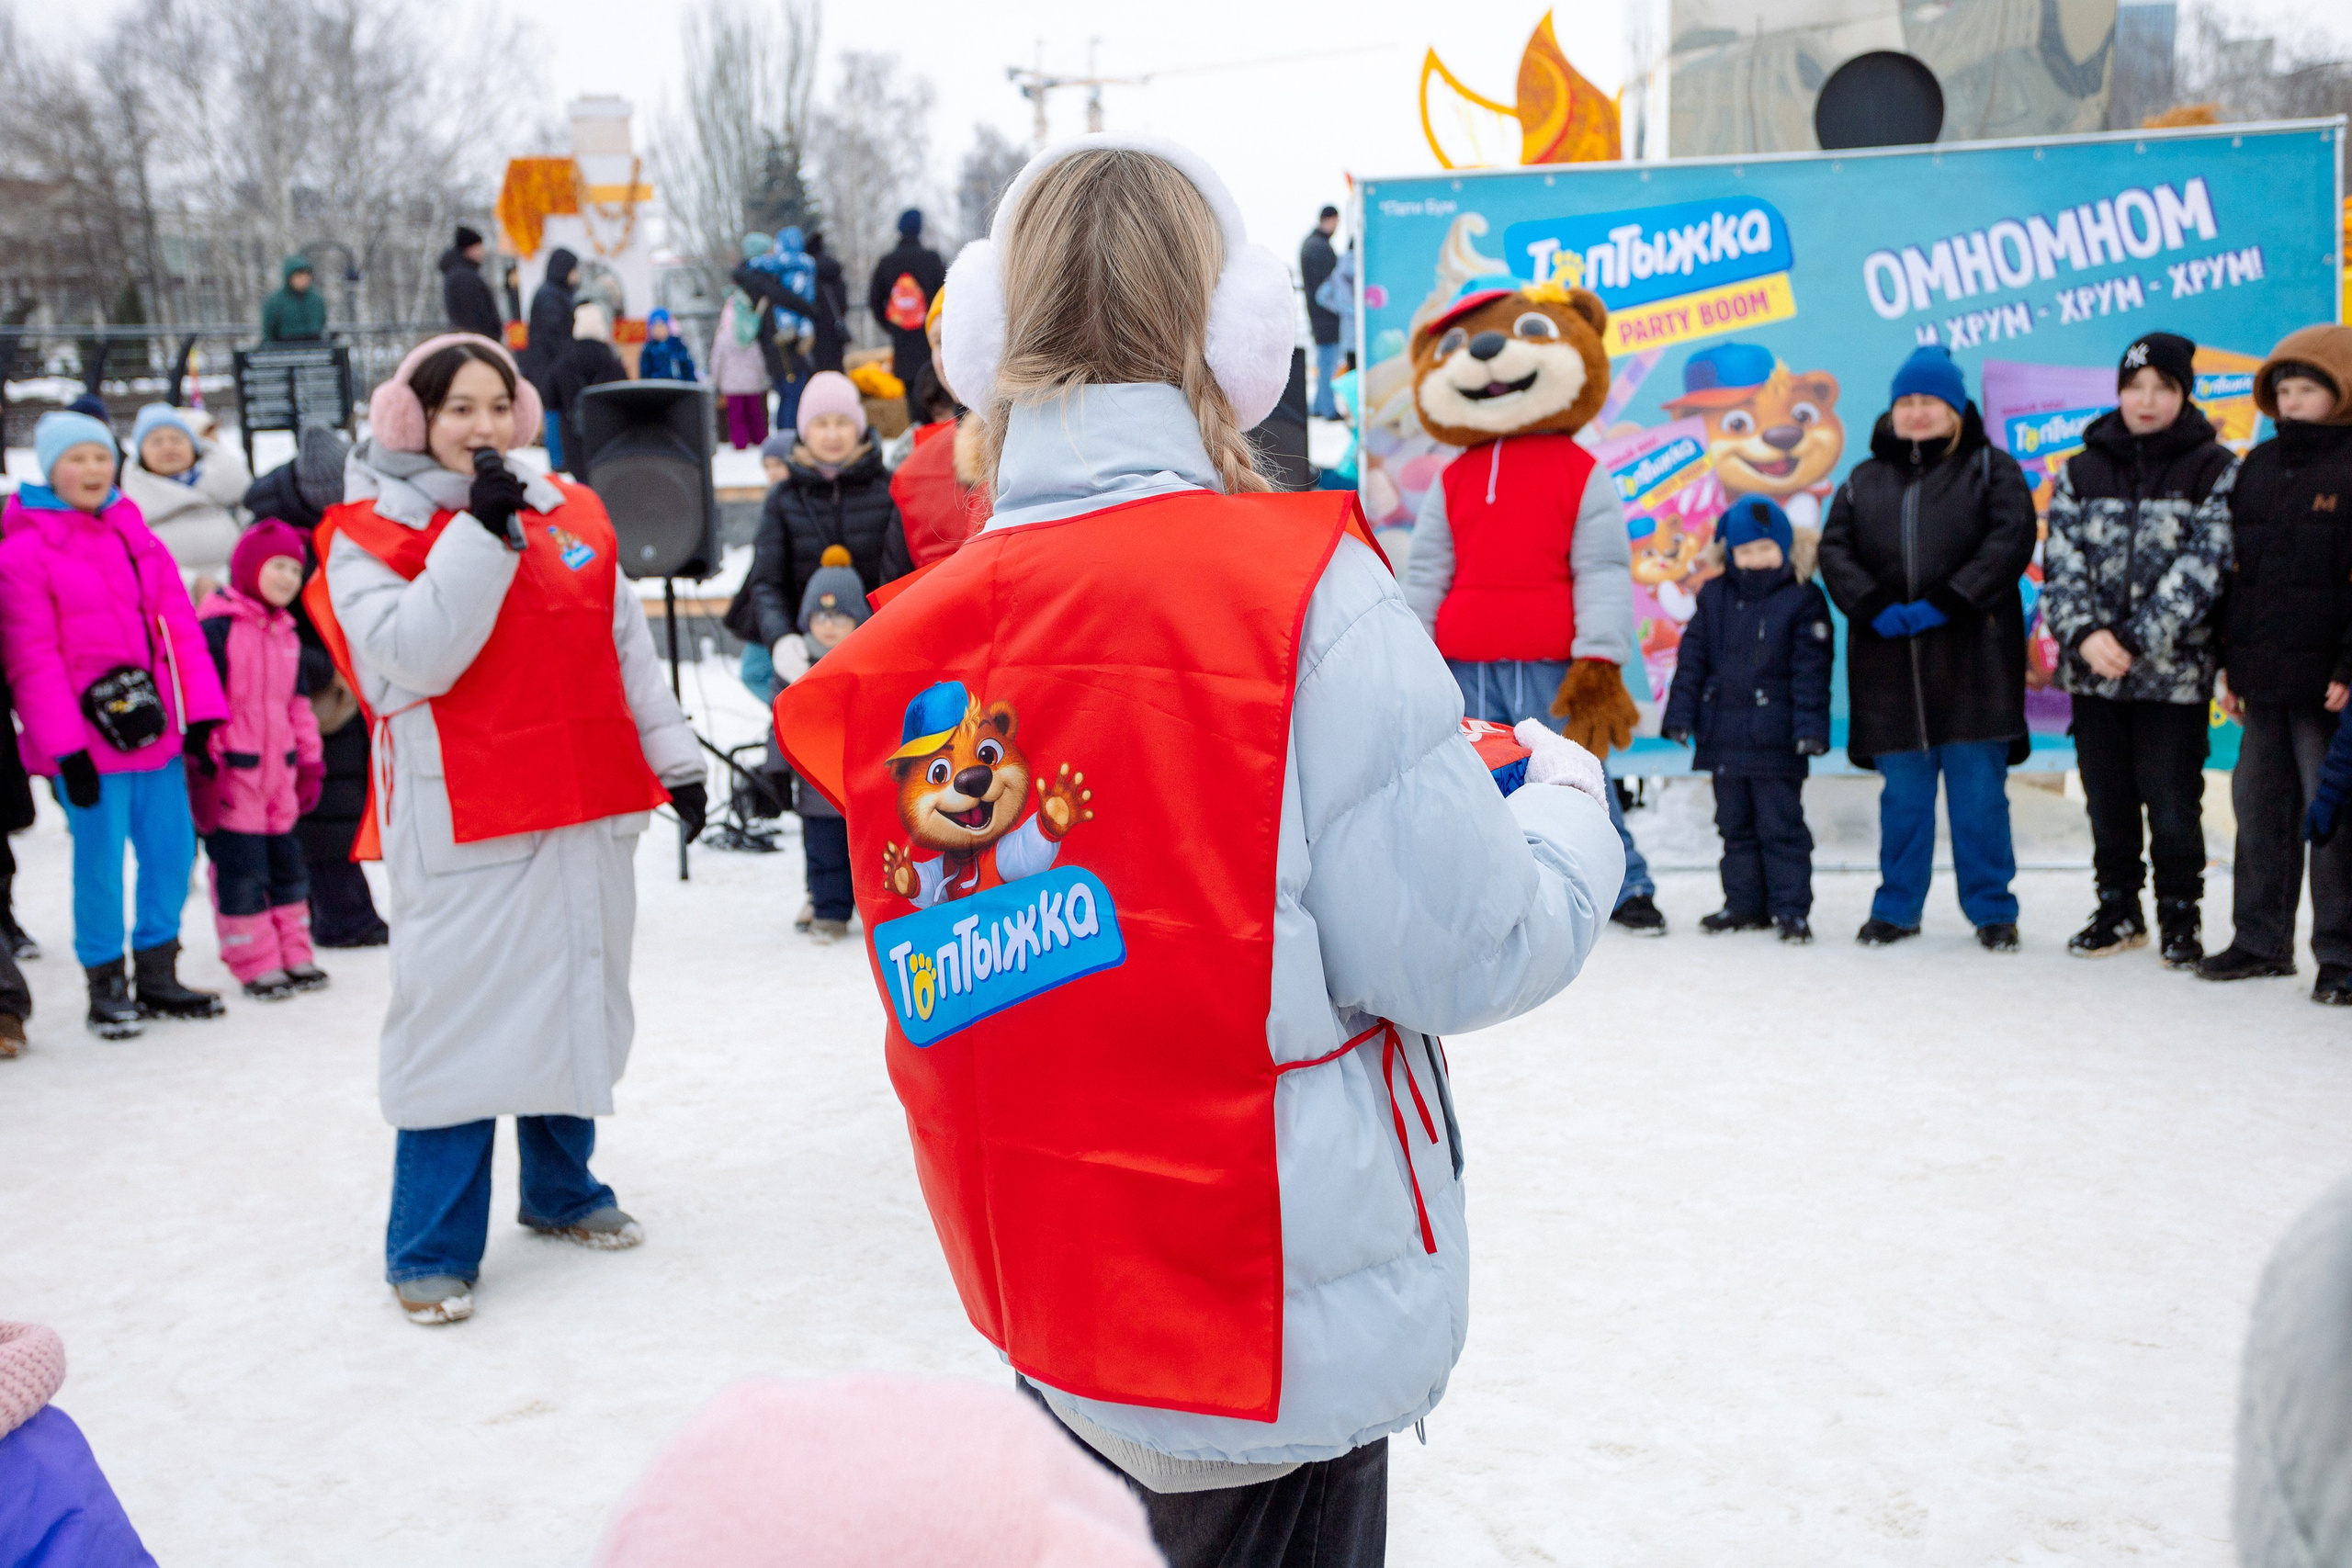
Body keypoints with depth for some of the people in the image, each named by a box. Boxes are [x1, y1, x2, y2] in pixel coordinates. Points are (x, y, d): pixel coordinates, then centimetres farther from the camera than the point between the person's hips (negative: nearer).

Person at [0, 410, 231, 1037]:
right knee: (100, 861, -1)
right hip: (88, 741, -6)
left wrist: (200, 709, 2)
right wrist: (65, 746, -15)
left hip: (155, 728, 6)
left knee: (173, 850, 9)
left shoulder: (135, 533, 12)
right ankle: (105, 987, 14)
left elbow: (178, 624, 10)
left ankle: (156, 973, 24)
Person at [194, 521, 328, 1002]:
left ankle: (293, 956, 22)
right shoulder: (217, 627, -11)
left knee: (286, 861, 13)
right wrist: (203, 770, -16)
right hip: (233, 771, -8)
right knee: (241, 870, -3)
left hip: (279, 770, 8)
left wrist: (309, 763, 19)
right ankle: (256, 966, 4)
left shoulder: (287, 633, 14)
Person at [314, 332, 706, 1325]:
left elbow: (628, 647, 16)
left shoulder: (571, 512, 12)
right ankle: (431, 1249, 7)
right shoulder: (368, 535, -4)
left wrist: (673, 760, 16)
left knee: (578, 1004, 15)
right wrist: (480, 532, -20)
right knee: (460, 1022, -4)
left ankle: (562, 1191, 33)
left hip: (590, 812, 6)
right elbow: (416, 657, -19)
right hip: (463, 827, -5)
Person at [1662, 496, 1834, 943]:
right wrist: (1680, 716, 4)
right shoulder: (1715, 596, 9)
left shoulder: (1803, 600, -4)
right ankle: (1745, 904, 22)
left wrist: (1809, 727, -13)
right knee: (1735, 825, 12)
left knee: (1780, 825, -2)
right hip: (1723, 734, 5)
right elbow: (1692, 658, 10)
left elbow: (1811, 670, -7)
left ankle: (1792, 907, 5)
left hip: (1774, 737, -5)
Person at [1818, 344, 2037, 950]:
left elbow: (2011, 540, -7)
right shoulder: (1864, 480, 16)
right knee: (1903, 795, 9)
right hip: (1891, 665, 3)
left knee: (1980, 794, 1)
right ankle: (1897, 907, 19)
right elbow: (1834, 549, 6)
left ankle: (1992, 911, 11)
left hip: (1972, 660, -3)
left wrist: (1944, 603, -17)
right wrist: (1875, 607, -11)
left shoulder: (1991, 469, 7)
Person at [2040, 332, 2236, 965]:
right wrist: (2084, 634, -15)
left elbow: (2202, 566, -10)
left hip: (2174, 669, -3)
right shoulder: (2082, 471, 9)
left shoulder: (2215, 471, 0)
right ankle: (2118, 909, 27)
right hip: (2092, 669, 3)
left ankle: (2179, 918, 16)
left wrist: (2135, 640, -18)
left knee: (2173, 803, 0)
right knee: (2107, 799, 12)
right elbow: (2061, 561, 1)